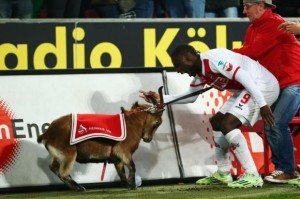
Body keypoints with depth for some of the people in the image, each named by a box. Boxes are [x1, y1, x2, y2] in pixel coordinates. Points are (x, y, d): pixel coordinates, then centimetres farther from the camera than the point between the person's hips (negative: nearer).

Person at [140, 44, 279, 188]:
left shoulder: (213, 59, -21)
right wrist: (162, 99, 13)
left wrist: (262, 104, -31)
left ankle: (252, 176, -21)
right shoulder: (200, 73, 10)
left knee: (228, 124, -21)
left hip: (262, 85, -11)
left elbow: (244, 77, -28)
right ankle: (223, 174, 26)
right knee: (217, 122, 18)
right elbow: (191, 96, 25)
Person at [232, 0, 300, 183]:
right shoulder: (252, 29, 10)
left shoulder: (275, 24, -18)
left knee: (278, 124, -17)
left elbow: (253, 52, -23)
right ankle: (281, 168, 12)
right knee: (269, 126, 4)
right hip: (275, 84, 9)